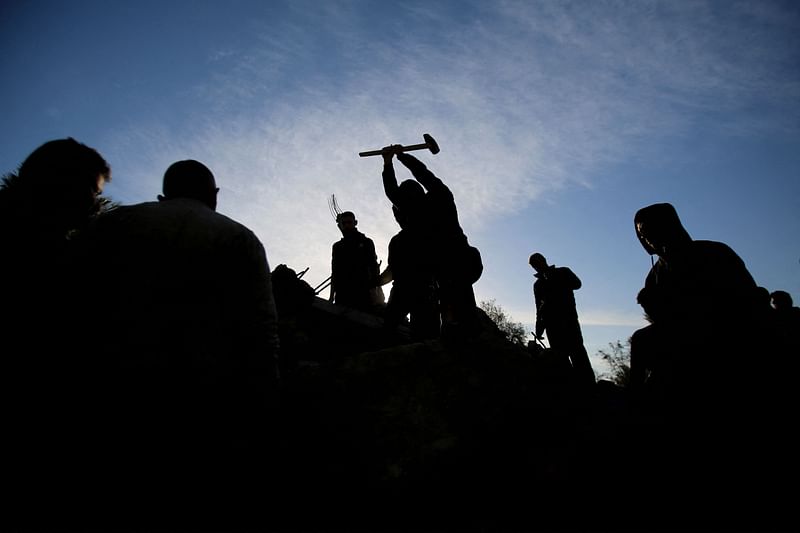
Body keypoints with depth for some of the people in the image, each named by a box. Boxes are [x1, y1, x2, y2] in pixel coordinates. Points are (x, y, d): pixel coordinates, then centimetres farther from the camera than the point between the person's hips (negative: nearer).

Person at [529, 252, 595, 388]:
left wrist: (553, 283, -9)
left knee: (577, 351, -17)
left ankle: (587, 384, -23)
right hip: (551, 322, 3)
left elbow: (577, 284, -5)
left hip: (568, 318, -3)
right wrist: (539, 327, 12)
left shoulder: (563, 272, 14)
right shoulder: (538, 284, 23)